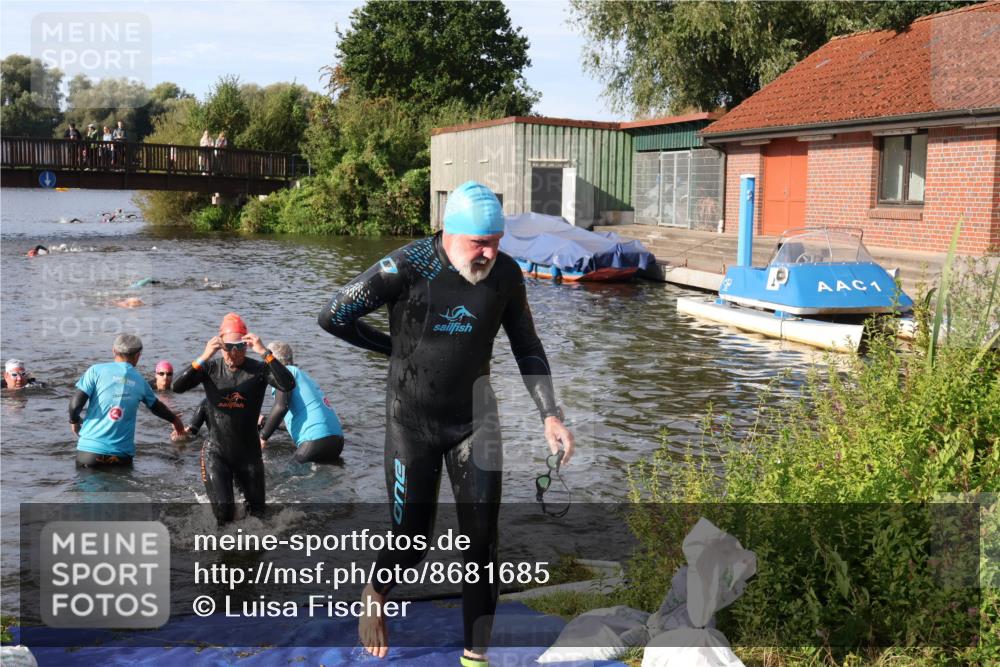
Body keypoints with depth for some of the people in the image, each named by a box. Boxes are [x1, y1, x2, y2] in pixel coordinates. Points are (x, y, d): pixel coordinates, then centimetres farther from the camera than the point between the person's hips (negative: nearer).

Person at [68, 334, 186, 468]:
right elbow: (157, 407, 26)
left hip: (90, 449, -2)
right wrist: (175, 420, 46)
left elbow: (75, 404, -7)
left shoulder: (96, 370, -1)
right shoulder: (140, 381, 9)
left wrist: (74, 421, 16)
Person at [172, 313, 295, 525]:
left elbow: (288, 385, -28)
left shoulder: (258, 369, -12)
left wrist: (265, 353, -35)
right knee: (223, 512, -12)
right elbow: (178, 387, -19)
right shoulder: (210, 368, -6)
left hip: (249, 452, 1)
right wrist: (203, 358, -30)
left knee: (258, 513, 14)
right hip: (216, 451, 0)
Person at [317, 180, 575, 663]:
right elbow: (332, 317, -13)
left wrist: (550, 415, -6)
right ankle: (374, 597, 38)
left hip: (475, 419, 3)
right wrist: (399, 350, -2)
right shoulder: (407, 267, -20)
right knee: (412, 540, 4)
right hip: (413, 421, -3)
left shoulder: (506, 273, -7)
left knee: (482, 540, 2)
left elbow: (527, 348, 5)